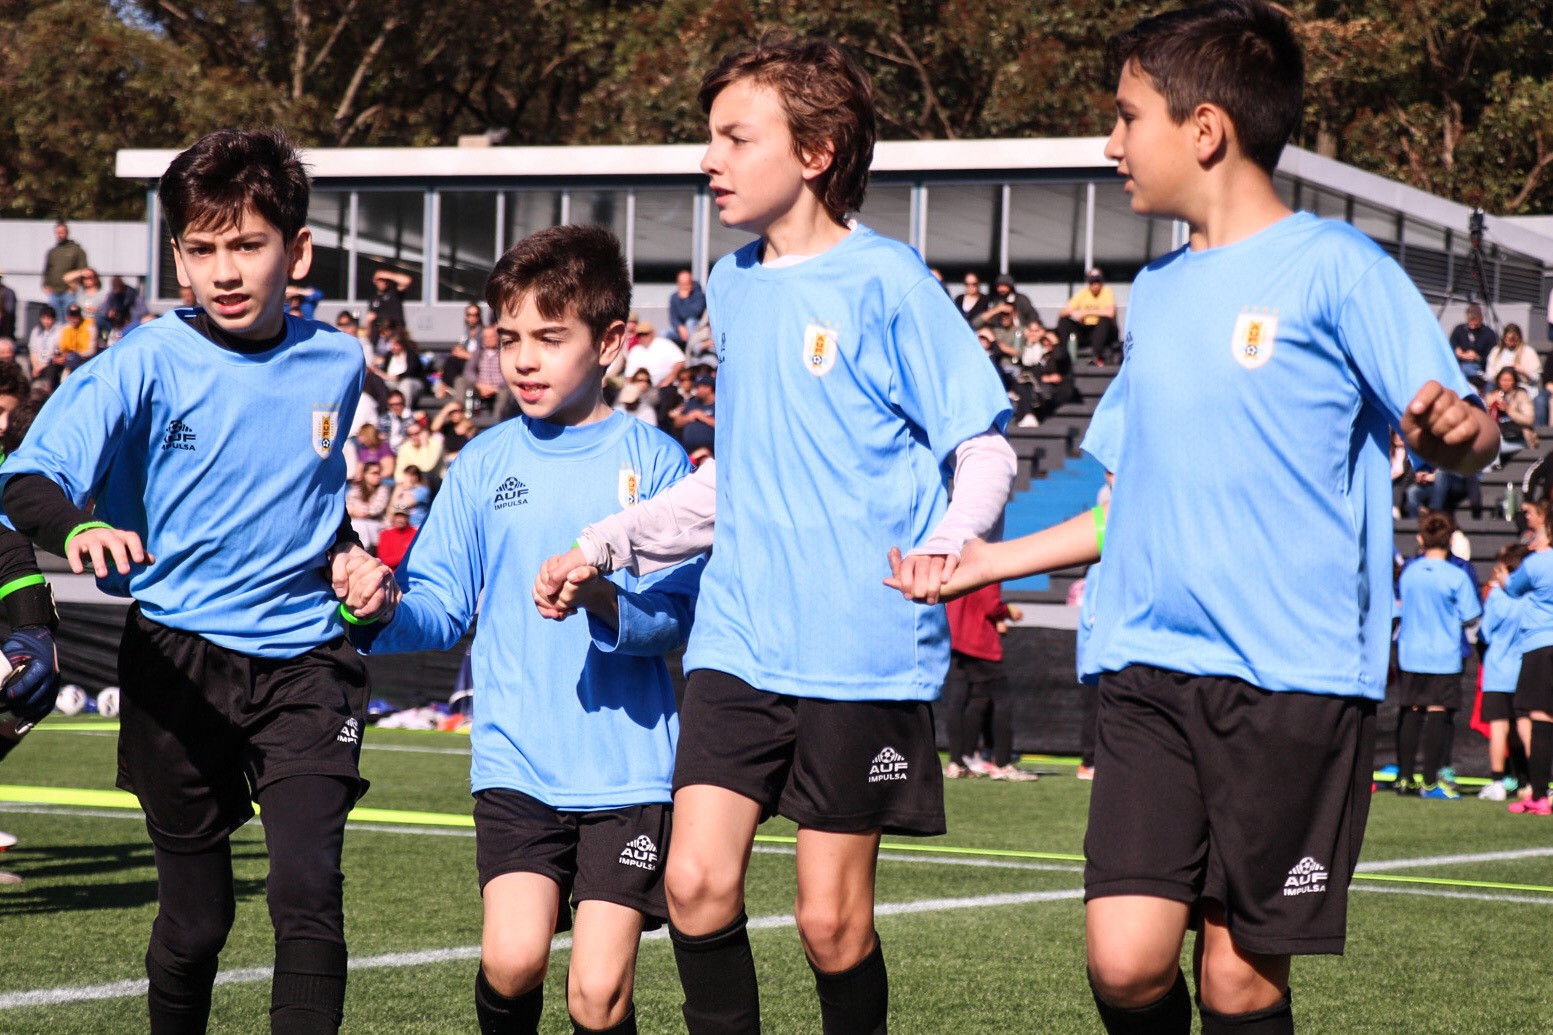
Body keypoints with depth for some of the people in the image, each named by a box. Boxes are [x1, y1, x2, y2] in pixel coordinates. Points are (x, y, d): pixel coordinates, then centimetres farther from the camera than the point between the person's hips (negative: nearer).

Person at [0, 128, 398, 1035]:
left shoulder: (337, 366, 5)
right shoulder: (150, 362, -7)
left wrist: (350, 562, 6)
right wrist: (77, 528, -40)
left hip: (305, 661, 2)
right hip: (178, 662, -2)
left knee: (308, 892, -16)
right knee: (196, 917, 6)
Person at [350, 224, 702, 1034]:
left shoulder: (652, 461, 1)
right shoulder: (485, 464, 9)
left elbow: (673, 616, -5)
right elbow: (441, 604, 9)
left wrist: (601, 597, -24)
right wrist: (385, 611, -12)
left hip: (627, 764, -2)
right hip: (515, 761, 2)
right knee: (512, 959, -17)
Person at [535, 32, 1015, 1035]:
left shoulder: (885, 282, -7)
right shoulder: (733, 286, 13)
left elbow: (986, 447, -7)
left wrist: (945, 544, -27)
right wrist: (603, 547, 16)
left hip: (864, 651, -5)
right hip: (739, 642, 6)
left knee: (832, 917, 0)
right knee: (697, 883, -6)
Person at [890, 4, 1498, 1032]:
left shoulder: (1334, 268, -4)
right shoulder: (1157, 291, 17)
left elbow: (1460, 433, -8)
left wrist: (1454, 428, -31)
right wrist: (993, 560, 24)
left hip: (1296, 682, -5)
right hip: (1151, 672, 5)